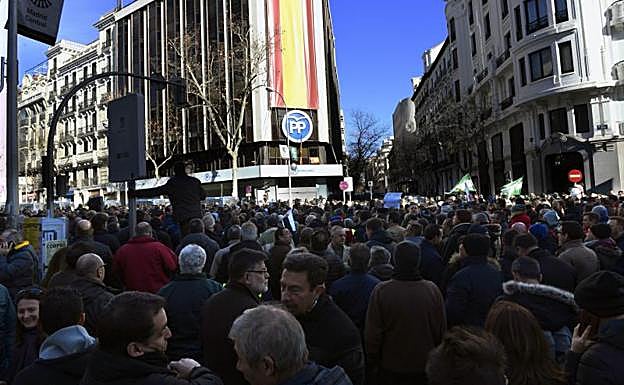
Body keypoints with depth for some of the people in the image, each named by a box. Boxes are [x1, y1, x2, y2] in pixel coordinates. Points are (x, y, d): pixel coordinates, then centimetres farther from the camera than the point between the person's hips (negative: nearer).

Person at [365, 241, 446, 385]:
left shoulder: (381, 291, -20)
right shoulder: (432, 289, -15)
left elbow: (372, 334, -13)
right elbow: (441, 330, -4)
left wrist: (372, 362, 3)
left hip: (390, 366, -1)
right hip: (424, 366, 2)